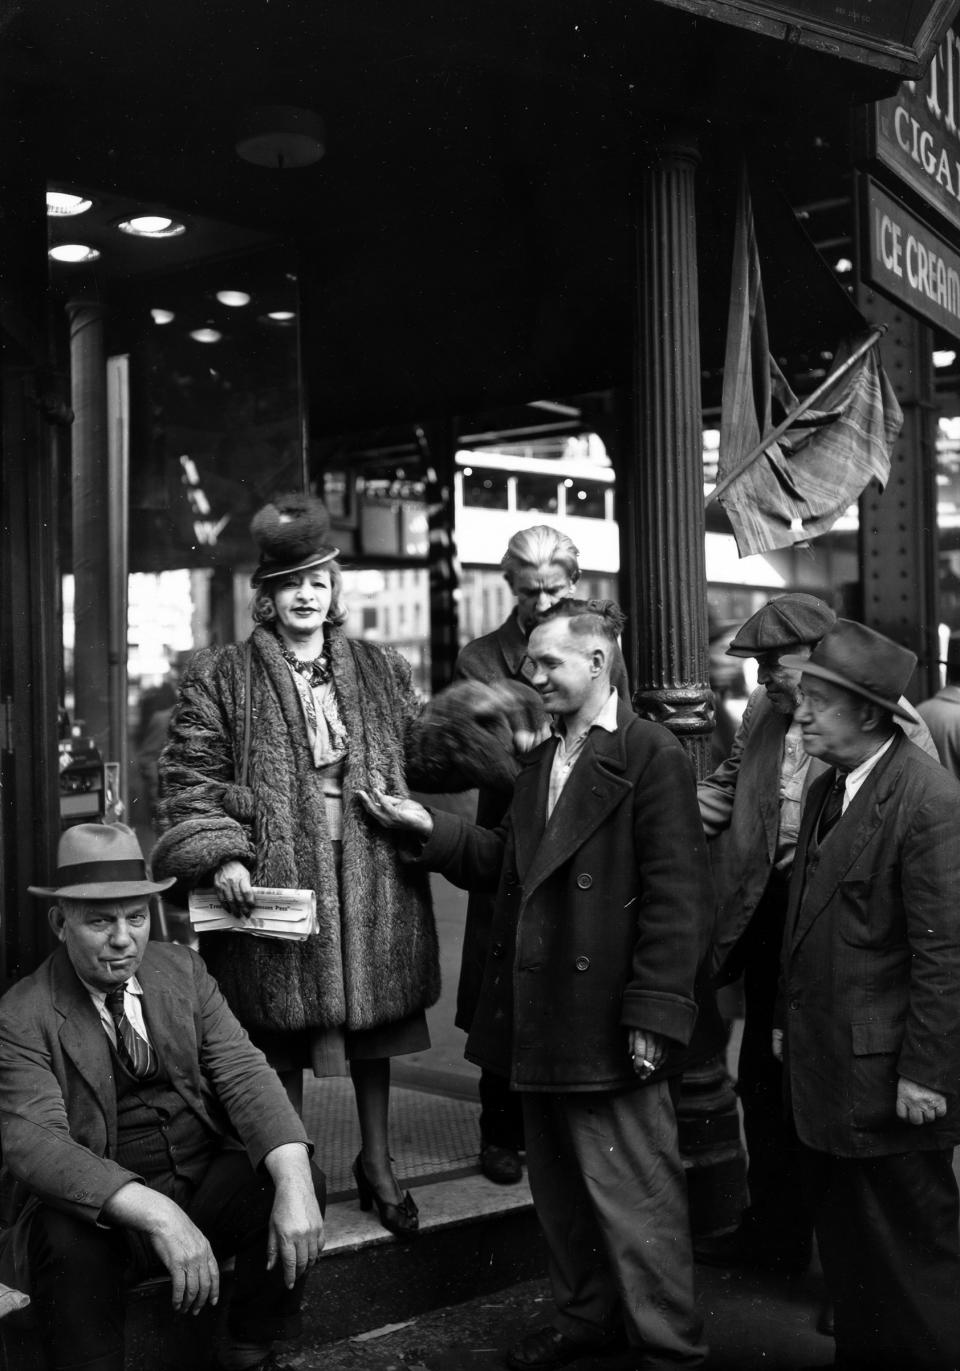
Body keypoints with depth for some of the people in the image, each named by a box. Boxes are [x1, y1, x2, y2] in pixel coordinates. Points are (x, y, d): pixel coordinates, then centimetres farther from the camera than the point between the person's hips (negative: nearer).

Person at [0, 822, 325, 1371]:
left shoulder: (182, 970, 3)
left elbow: (243, 1072, -8)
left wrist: (294, 1183, -27)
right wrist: (157, 1216, -39)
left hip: (209, 1185, 5)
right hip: (100, 1208, -4)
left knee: (298, 1178, -21)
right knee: (68, 1239, -35)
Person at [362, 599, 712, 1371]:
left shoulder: (654, 758, -12)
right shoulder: (541, 761, 15)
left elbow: (677, 899, -16)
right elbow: (507, 860, 15)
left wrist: (654, 1014, -19)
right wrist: (430, 830, 3)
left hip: (607, 1020, -8)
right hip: (540, 1019, 9)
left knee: (633, 1190, 1)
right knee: (559, 1187, 20)